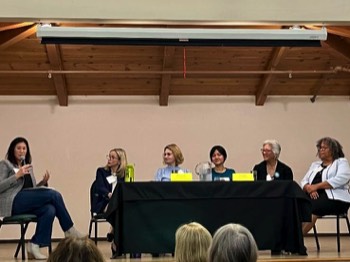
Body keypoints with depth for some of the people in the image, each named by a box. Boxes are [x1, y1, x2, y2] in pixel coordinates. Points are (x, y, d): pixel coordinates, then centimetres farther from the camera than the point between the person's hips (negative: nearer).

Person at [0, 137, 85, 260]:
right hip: (13, 203, -7)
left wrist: (42, 182, 8)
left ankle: (34, 246, -28)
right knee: (54, 194, -23)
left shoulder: (28, 166, 27)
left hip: (28, 204, 7)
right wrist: (17, 175, -15)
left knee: (50, 210, -29)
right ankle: (69, 230, -12)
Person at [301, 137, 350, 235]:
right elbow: (304, 182, 16)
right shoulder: (315, 165, 27)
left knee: (310, 207, -34)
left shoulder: (341, 162, 10)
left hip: (335, 199, -5)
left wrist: (316, 186, -16)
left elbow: (340, 179, -10)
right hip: (315, 197, 5)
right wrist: (310, 188, -9)